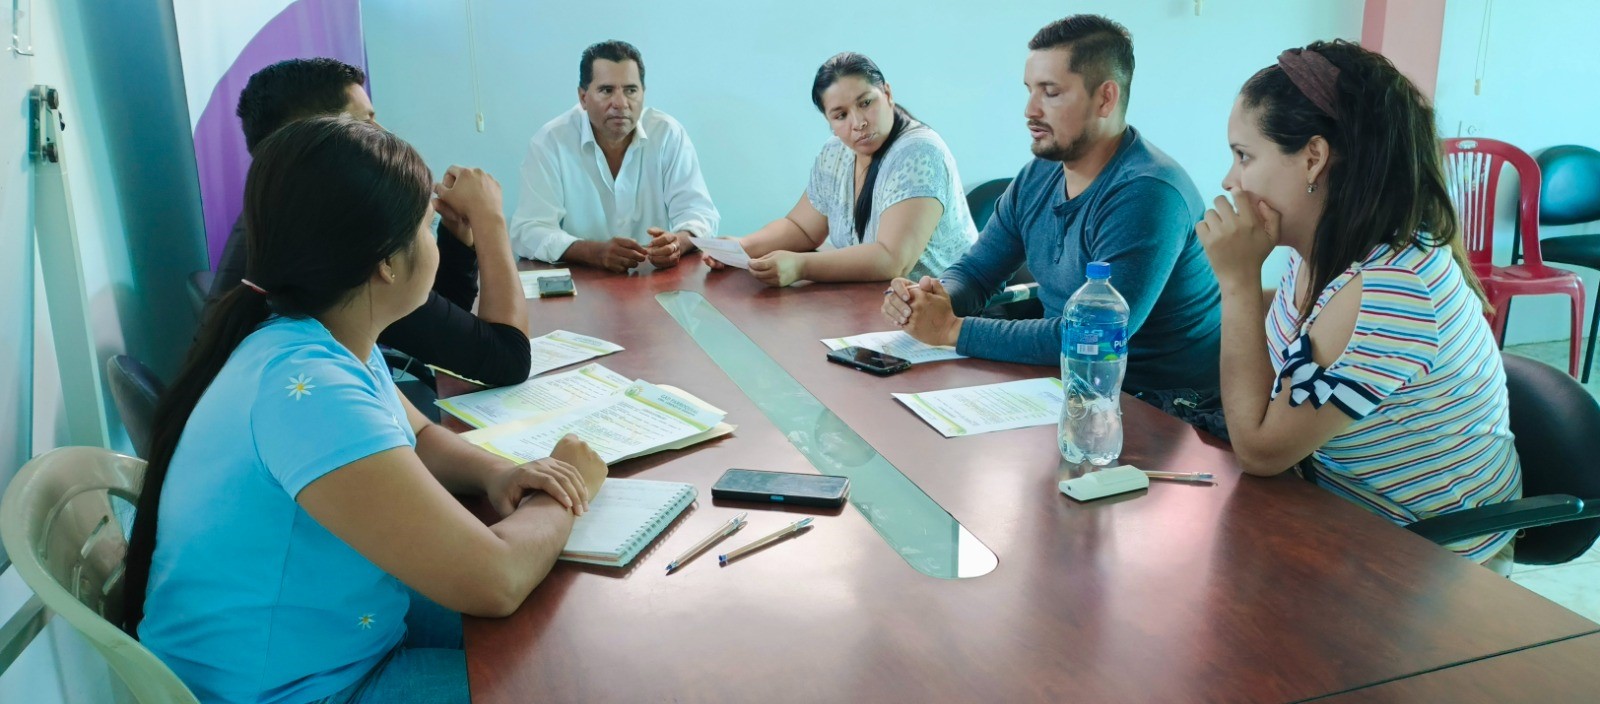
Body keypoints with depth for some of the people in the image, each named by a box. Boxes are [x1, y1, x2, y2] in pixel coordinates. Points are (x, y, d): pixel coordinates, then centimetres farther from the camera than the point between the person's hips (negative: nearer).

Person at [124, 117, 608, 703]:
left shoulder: (324, 340, -2)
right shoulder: (305, 385, -32)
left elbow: (418, 437, 16)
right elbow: (494, 582, -32)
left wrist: (495, 474, -6)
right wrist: (566, 494, -12)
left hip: (347, 627, 9)